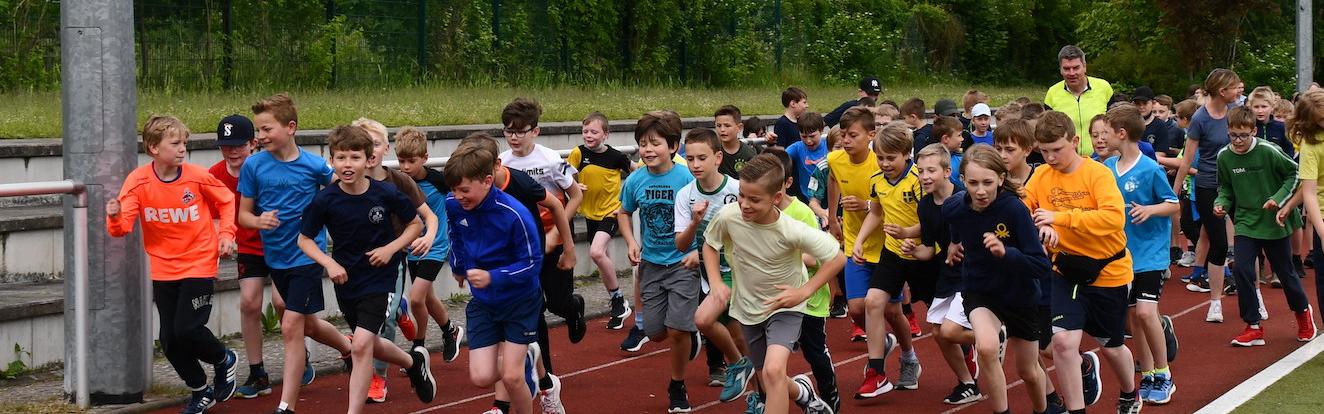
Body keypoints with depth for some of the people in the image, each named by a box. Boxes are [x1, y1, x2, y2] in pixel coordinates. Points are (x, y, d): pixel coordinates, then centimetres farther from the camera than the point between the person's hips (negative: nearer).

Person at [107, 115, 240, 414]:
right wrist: (116, 218, -37)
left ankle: (224, 360, 17)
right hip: (163, 269, 3)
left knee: (187, 329, -15)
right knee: (170, 340, 5)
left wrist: (226, 234, -4)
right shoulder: (138, 181, -10)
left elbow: (227, 202, 6)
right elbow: (123, 226, -16)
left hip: (198, 264, -3)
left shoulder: (197, 177, -12)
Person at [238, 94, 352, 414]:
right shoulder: (253, 165, -5)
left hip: (308, 254, -4)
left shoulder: (314, 165, -10)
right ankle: (348, 349, 49)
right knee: (308, 325, 19)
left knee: (291, 326, -12)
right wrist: (259, 221, -20)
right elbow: (243, 214, 0)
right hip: (276, 257, 4)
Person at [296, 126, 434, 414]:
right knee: (371, 346, 20)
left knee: (361, 345, -17)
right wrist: (329, 263, -16)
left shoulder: (386, 194, -14)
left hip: (380, 279, -3)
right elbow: (305, 240, -1)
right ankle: (413, 361, 50)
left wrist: (391, 248, -13)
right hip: (346, 280, 3)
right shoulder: (325, 200, -12)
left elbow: (416, 224, 2)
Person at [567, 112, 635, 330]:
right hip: (590, 212, 5)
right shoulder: (578, 153, -8)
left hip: (611, 211, -5)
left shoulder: (616, 156, -12)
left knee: (596, 252, -24)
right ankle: (618, 306, 29)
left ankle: (619, 299, -9)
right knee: (603, 259, 14)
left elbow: (634, 169, 6)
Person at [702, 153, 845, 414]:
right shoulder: (728, 217, -21)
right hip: (747, 308, 4)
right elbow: (709, 244, 2)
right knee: (769, 384, 18)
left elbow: (837, 258, -17)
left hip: (784, 307, -4)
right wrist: (715, 282, -12)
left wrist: (803, 292, -21)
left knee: (773, 371, -28)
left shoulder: (792, 231, -29)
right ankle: (802, 392, 52)